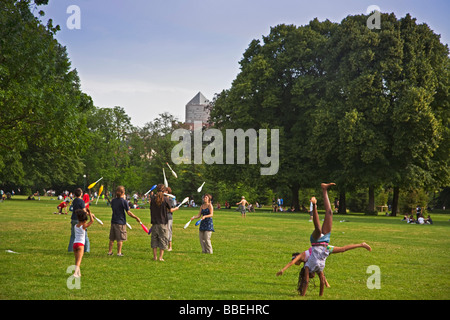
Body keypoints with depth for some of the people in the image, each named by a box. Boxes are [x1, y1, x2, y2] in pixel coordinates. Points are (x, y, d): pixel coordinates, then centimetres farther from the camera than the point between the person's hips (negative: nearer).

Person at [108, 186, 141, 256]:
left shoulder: (113, 200, 5)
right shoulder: (124, 201, -12)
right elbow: (128, 212, -15)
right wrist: (136, 218, -6)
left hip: (113, 221, 6)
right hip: (121, 222, -6)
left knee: (112, 238, 12)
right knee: (120, 239, 2)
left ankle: (110, 251, 16)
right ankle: (119, 252, 3)